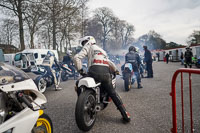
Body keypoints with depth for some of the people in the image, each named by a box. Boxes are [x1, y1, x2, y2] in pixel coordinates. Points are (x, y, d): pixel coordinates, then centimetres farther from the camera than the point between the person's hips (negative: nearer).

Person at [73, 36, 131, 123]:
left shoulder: (89, 47, 17)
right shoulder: (102, 50, 36)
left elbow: (76, 57, 1)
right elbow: (110, 63, 41)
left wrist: (80, 70, 8)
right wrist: (115, 70, 57)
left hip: (94, 72, -6)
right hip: (106, 73, 6)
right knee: (112, 93, 18)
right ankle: (125, 115, 16)